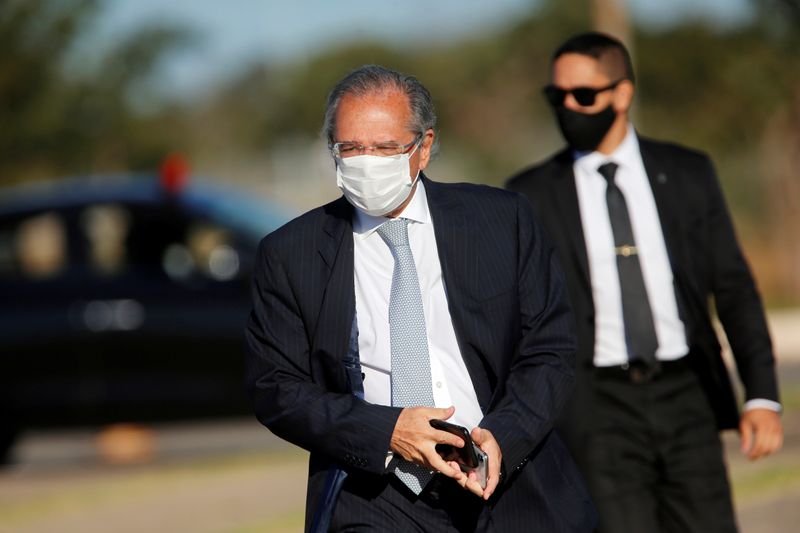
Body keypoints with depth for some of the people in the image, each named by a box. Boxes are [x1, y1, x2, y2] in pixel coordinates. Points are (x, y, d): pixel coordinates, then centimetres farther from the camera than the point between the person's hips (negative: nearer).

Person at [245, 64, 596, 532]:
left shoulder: (505, 219, 6)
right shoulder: (289, 255, 4)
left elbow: (549, 348, 6)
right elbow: (276, 389, 2)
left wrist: (503, 436, -11)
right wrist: (387, 431, -12)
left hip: (508, 481, 1)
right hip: (378, 495, -1)